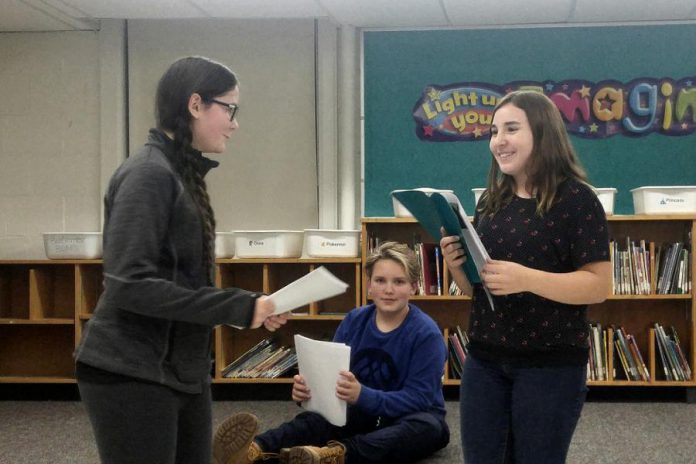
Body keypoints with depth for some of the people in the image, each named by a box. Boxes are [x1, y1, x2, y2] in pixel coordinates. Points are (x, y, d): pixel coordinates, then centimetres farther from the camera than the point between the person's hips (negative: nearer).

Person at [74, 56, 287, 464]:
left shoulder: (183, 175, 12)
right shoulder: (148, 175, -16)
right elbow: (129, 286, -24)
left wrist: (248, 308, 3)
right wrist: (238, 309, -20)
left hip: (184, 372, 9)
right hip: (132, 376, -9)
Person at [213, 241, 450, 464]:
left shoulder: (426, 333, -17)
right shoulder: (354, 321, -3)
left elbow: (419, 398, -25)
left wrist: (363, 395, -41)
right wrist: (310, 387, -27)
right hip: (365, 412, 4)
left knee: (430, 428, -39)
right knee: (314, 419, -27)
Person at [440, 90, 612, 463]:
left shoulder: (576, 199, -9)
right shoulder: (491, 201, 9)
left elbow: (598, 286, -15)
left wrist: (526, 279, -27)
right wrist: (456, 265, -7)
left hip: (550, 364, -5)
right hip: (484, 359, 6)